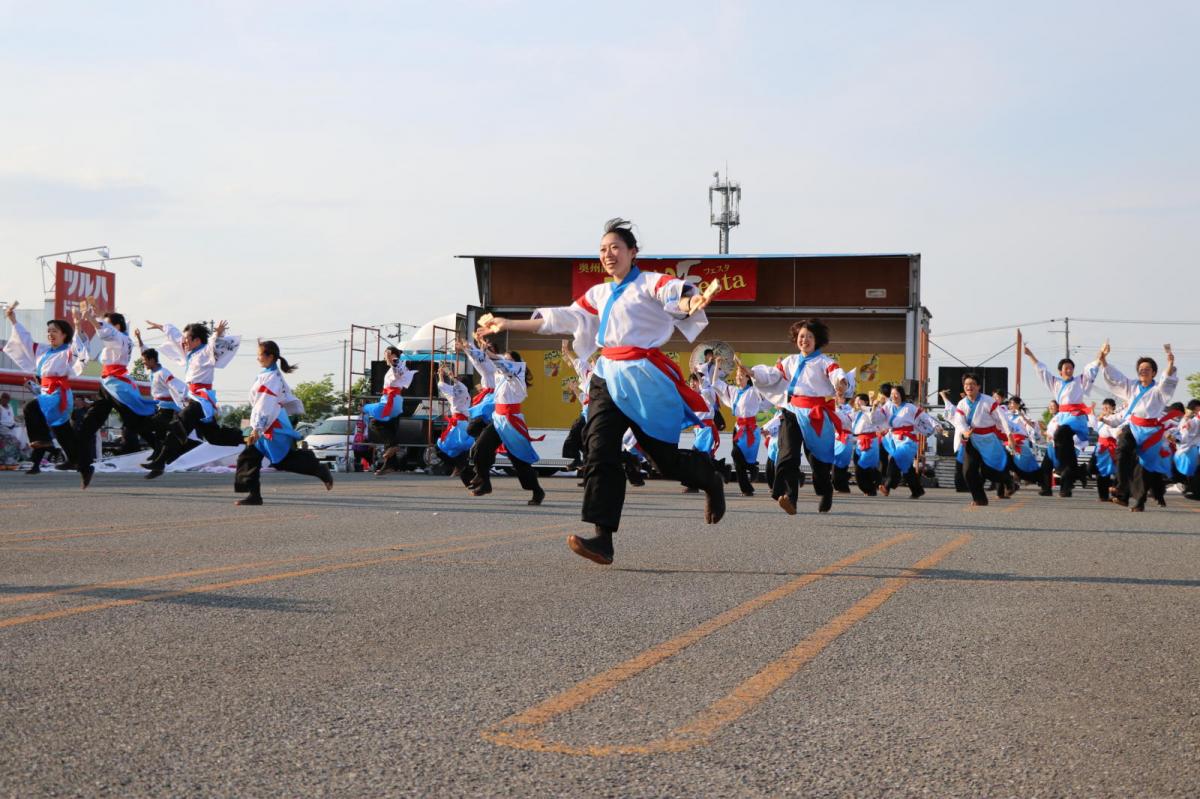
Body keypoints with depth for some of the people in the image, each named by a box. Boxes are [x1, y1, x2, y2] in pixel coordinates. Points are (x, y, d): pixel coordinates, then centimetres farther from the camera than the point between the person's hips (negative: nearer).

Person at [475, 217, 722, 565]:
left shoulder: (649, 283, -2)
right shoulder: (598, 294, 18)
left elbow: (675, 291, -23)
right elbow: (562, 318, 21)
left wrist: (690, 302, -48)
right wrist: (508, 324, 19)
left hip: (644, 378, -6)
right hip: (608, 377, 6)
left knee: (664, 457, 2)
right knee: (600, 452, -11)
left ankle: (710, 478, 36)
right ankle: (602, 539, -16)